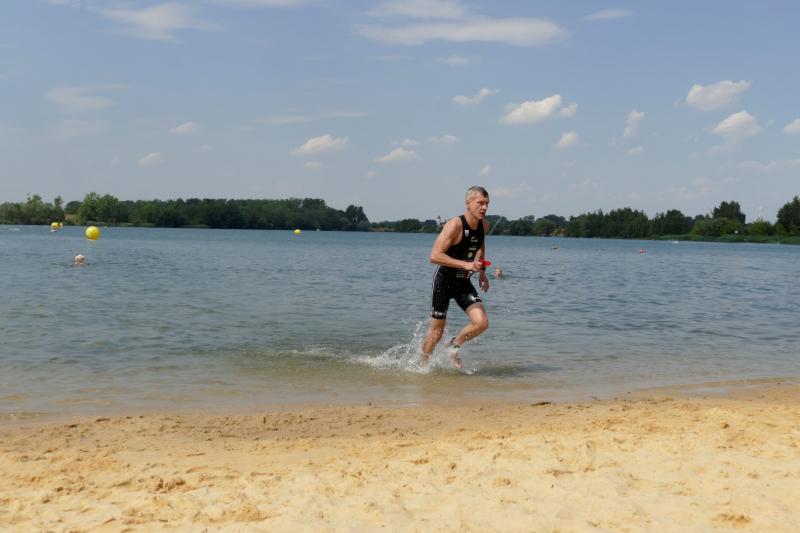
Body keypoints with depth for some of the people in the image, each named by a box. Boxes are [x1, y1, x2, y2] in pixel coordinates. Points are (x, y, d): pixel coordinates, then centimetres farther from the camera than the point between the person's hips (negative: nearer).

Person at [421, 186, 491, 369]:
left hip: (463, 283, 5)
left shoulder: (484, 225, -1)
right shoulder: (455, 225, -23)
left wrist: (482, 271, 12)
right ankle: (422, 364, 28)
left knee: (482, 323, -12)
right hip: (444, 281, -5)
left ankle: (454, 345, 16)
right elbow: (434, 256, -28)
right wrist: (465, 264, -32)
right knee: (436, 333, 3)